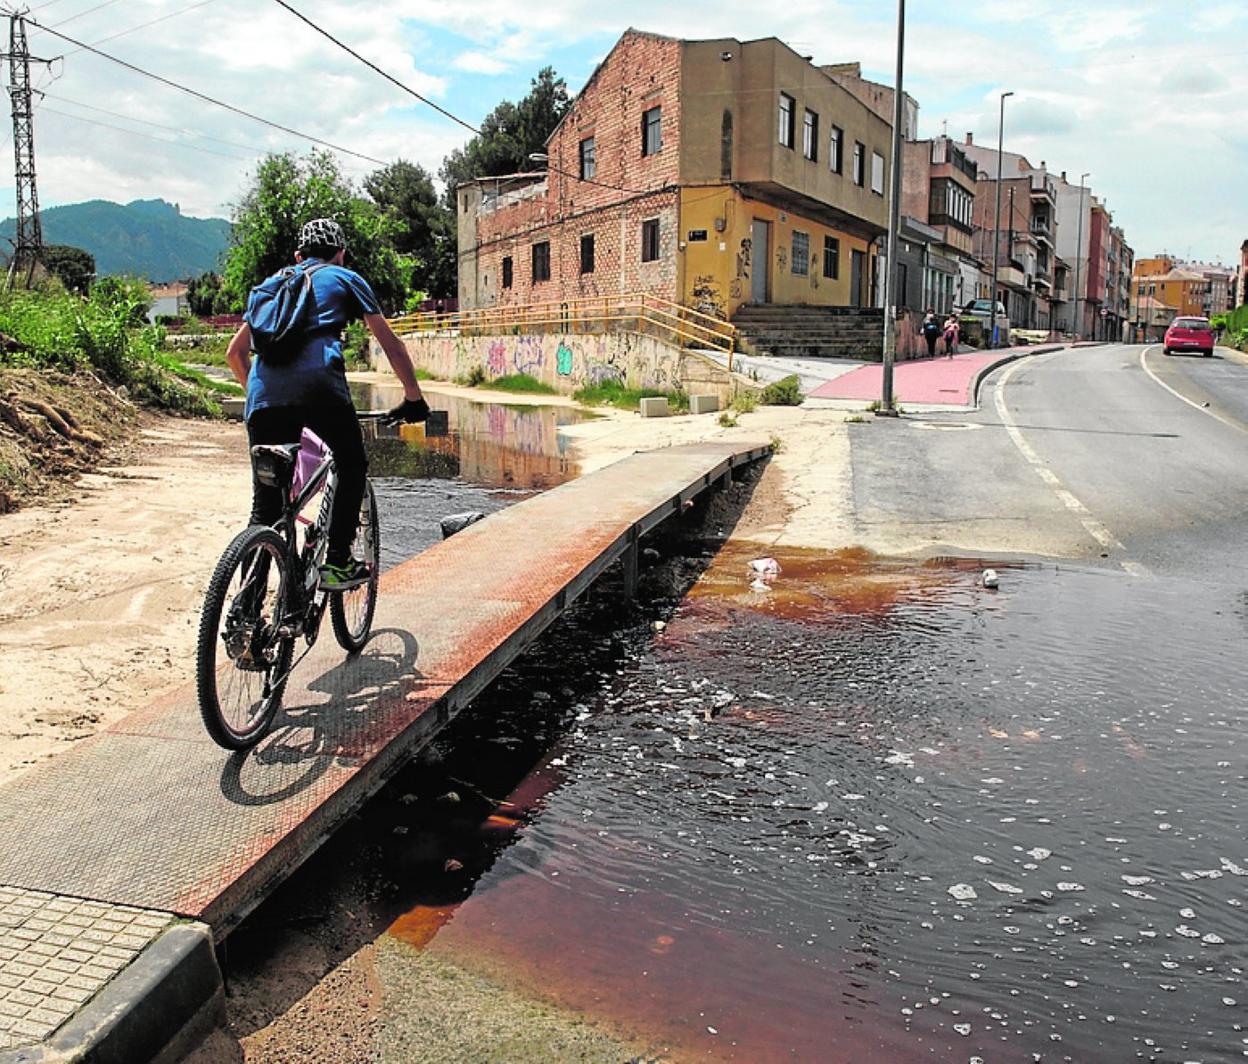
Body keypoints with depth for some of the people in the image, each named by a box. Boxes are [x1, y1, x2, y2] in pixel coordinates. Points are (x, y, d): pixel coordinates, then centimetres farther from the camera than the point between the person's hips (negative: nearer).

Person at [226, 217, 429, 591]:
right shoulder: (345, 279, 22)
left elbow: (235, 352, 34)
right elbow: (392, 346, 21)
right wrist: (413, 398, 30)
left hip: (265, 394, 4)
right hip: (318, 386, -3)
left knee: (265, 502, 9)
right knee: (352, 467, 19)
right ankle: (337, 564, 10)